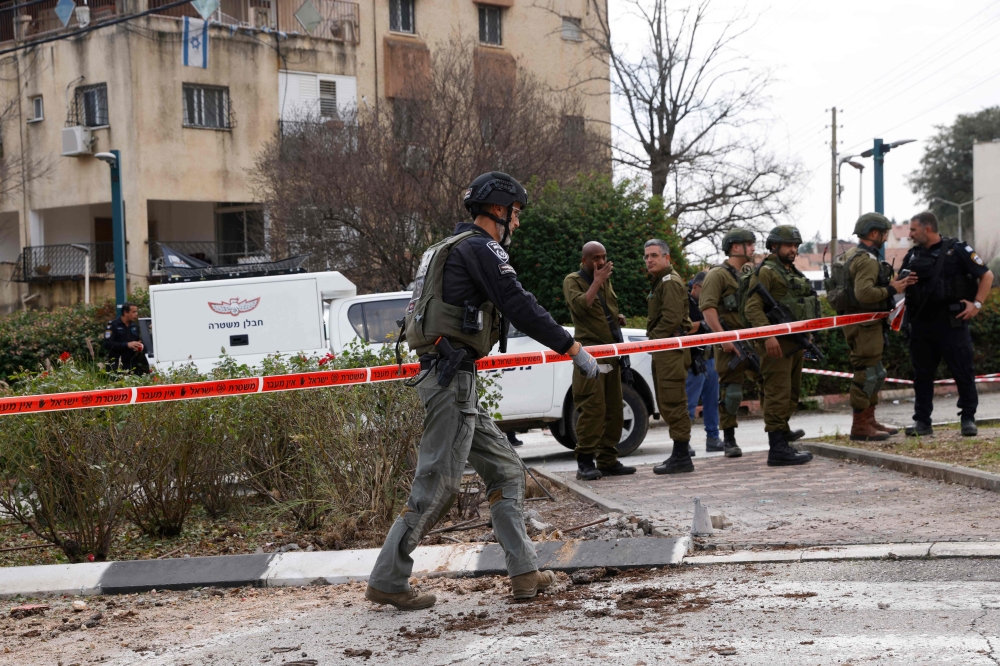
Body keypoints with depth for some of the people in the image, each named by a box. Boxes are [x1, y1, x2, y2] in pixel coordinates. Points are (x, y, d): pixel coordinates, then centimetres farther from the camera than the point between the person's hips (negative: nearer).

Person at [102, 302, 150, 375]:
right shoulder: (112, 325, -2)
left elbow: (140, 341, 29)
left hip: (133, 366, 5)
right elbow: (107, 344, -13)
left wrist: (140, 345, 3)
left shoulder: (134, 326, 16)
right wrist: (127, 345, -19)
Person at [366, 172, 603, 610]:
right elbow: (521, 308, -15)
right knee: (437, 484, -7)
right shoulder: (479, 248, -9)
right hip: (451, 380, -11)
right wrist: (575, 350, -11)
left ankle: (524, 573, 9)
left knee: (505, 472, 10)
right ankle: (387, 581, -2)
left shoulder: (450, 249, 23)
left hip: (450, 381, 11)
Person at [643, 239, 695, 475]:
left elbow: (672, 318, -21)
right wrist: (652, 341, 14)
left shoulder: (670, 282, -10)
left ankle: (682, 458, -11)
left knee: (673, 402, -11)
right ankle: (680, 453, 19)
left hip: (671, 350, -11)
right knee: (667, 403, 13)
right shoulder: (660, 282, 23)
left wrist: (653, 339, -14)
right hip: (663, 351, 11)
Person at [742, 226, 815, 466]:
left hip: (795, 342, 10)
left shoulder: (795, 274, 21)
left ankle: (782, 440, 19)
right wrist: (768, 335, -27)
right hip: (777, 342, -10)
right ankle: (777, 448, -13)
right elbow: (752, 307, -18)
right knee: (778, 394, -12)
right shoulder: (765, 272, -8)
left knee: (791, 395, 12)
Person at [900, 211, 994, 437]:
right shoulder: (912, 256, 13)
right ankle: (922, 421, 13)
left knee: (963, 371, -1)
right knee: (922, 374, 8)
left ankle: (968, 419, 8)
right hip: (920, 324, 5)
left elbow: (987, 275, 0)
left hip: (950, 323, -5)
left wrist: (977, 304, -8)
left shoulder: (957, 250, -2)